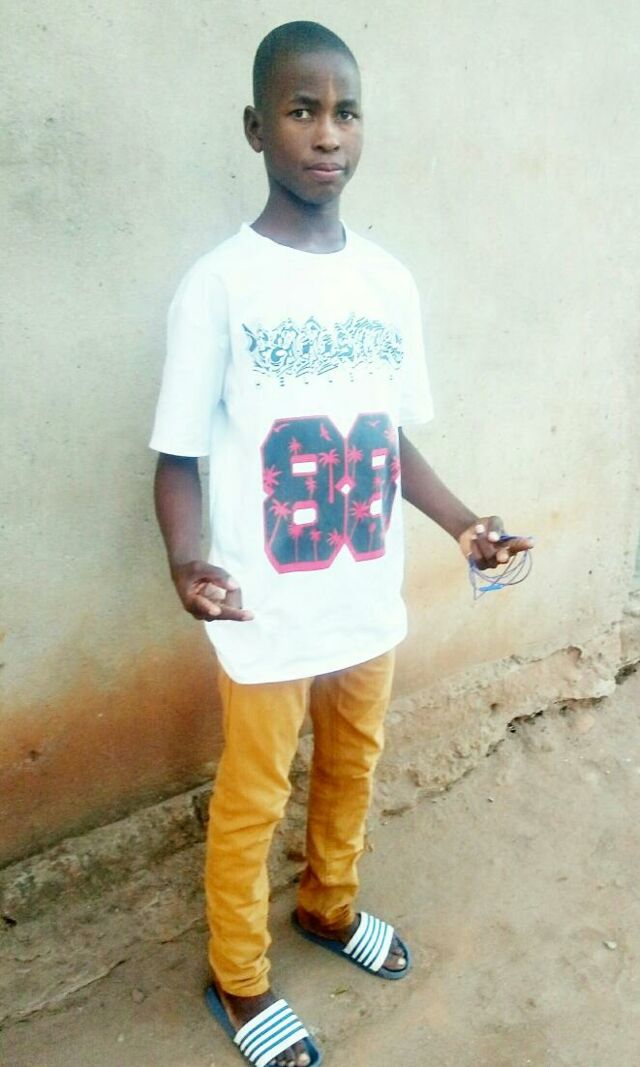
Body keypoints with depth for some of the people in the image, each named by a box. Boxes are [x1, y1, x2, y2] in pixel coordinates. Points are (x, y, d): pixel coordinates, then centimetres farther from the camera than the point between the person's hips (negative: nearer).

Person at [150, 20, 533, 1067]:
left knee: (353, 769, 23)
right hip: (271, 619, -5)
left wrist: (464, 524, -2)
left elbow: (394, 440, 9)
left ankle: (330, 904, 51)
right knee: (252, 802, 13)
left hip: (370, 604, 5)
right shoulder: (219, 285, -14)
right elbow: (180, 458, -12)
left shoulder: (391, 282, 2)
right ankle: (239, 978, 38)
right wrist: (187, 563, -30)